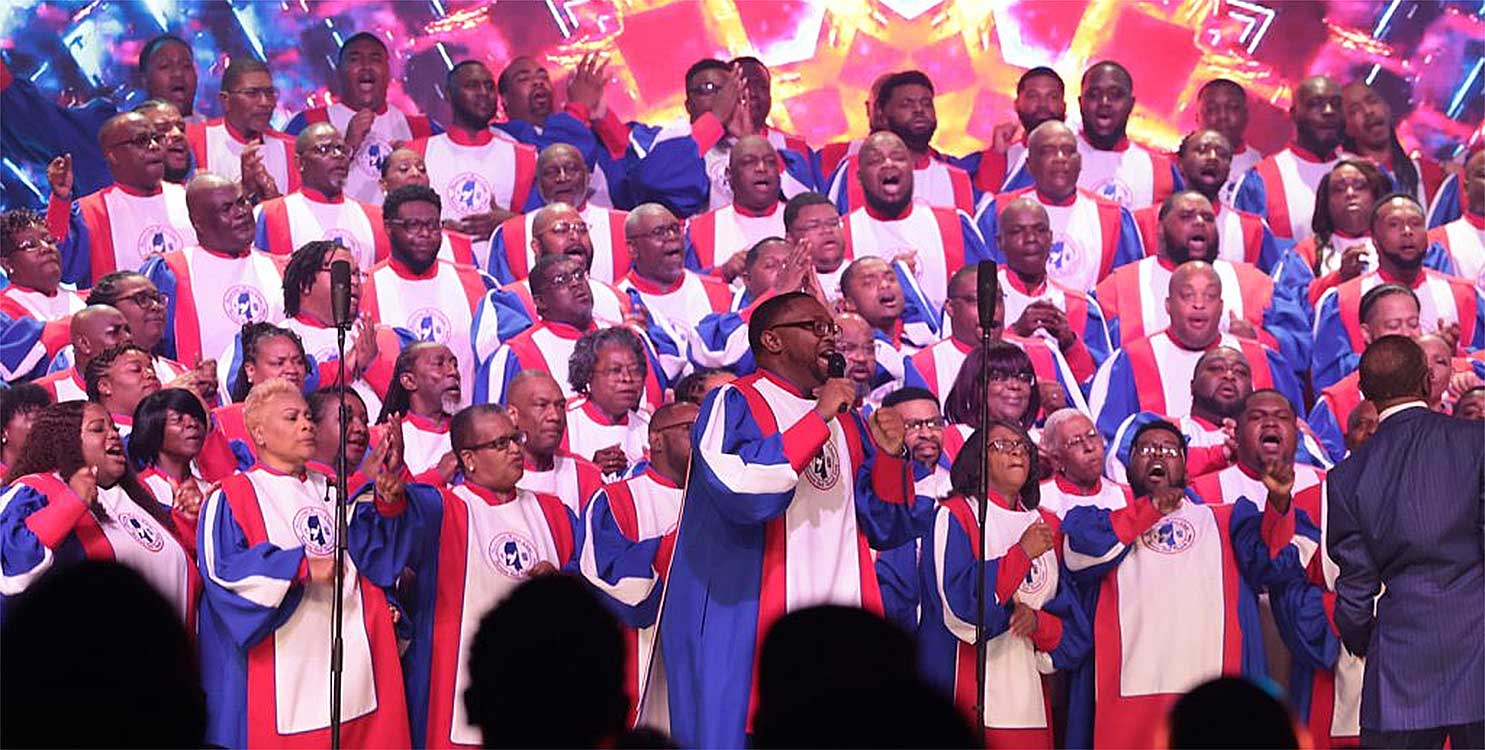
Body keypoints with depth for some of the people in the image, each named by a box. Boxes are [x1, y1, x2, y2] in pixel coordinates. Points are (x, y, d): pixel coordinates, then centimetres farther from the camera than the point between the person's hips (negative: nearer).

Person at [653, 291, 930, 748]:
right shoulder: (734, 405, -2)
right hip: (745, 626, -6)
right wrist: (817, 420, -15)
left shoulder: (847, 423, 18)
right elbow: (740, 491, -20)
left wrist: (890, 455, -1)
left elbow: (883, 529, 16)